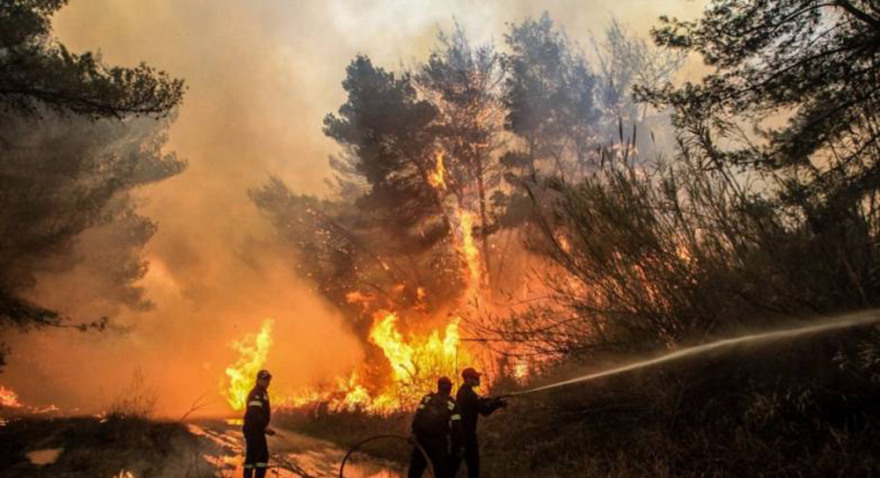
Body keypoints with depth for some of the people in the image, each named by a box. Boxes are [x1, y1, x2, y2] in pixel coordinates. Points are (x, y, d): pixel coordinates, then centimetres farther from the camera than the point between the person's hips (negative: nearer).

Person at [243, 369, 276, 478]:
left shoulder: (263, 393, 19)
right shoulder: (256, 393, -13)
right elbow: (254, 413, -24)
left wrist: (265, 427, 21)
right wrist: (265, 426, -25)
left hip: (258, 429, 10)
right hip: (253, 429, -10)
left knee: (264, 456, 10)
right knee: (252, 456, -8)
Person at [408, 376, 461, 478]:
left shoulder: (427, 399, 5)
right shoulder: (451, 404, -1)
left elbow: (417, 417, -2)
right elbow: (456, 426, -6)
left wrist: (414, 433, 0)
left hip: (422, 438, 2)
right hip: (439, 441, -2)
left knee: (416, 467, 15)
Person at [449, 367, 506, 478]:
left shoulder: (463, 392, 13)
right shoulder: (468, 394, -18)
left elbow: (479, 403, 16)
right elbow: (484, 410, -22)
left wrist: (494, 401, 4)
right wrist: (498, 403, -13)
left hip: (460, 433, 10)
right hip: (466, 434, -10)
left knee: (454, 465, 14)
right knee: (473, 466, 0)